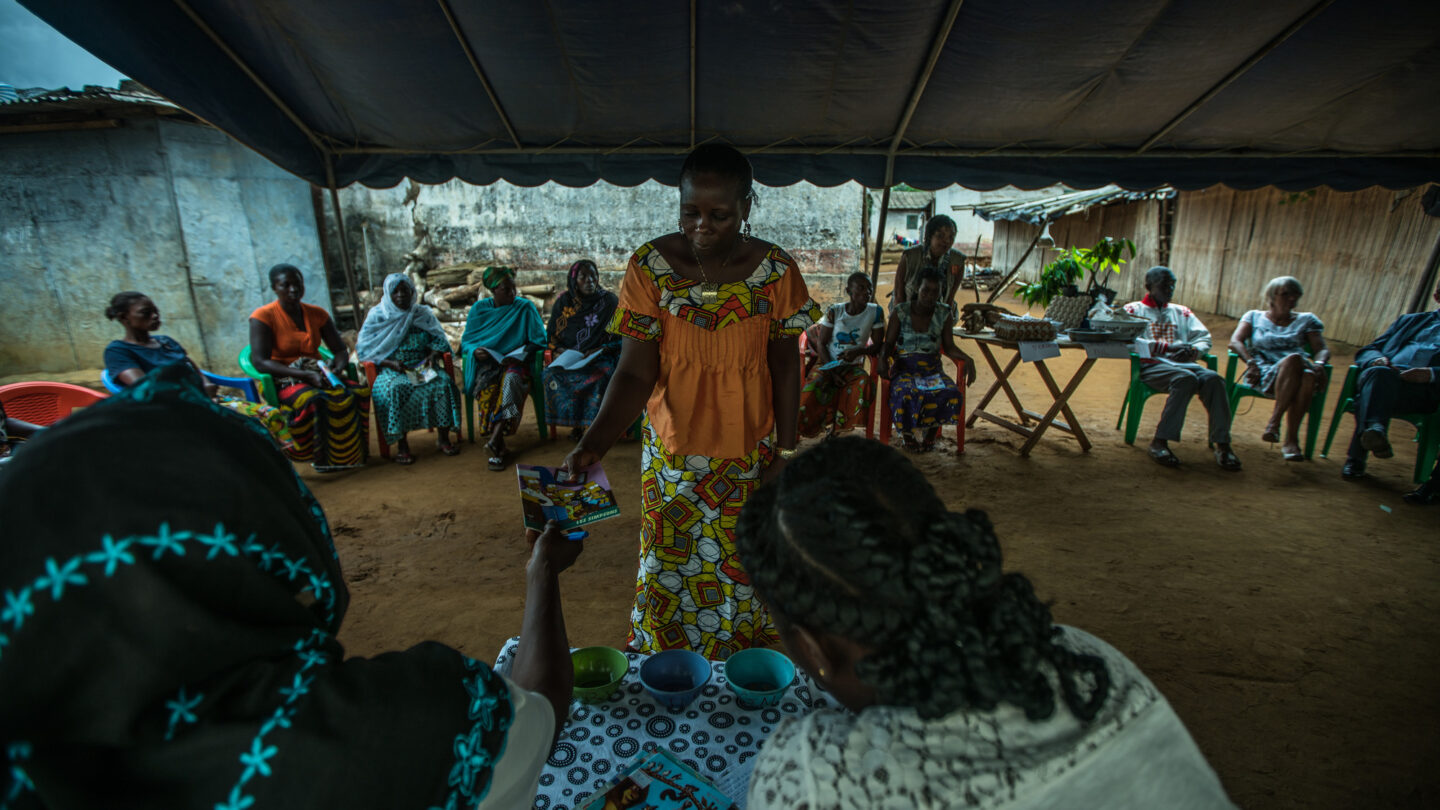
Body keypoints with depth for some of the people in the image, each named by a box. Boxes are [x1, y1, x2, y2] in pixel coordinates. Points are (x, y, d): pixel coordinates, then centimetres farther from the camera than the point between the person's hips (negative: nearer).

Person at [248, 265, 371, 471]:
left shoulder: (317, 314, 11)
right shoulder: (262, 317, -5)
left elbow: (341, 350, 12)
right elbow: (260, 362, -15)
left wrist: (335, 369, -12)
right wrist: (305, 375, -25)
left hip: (317, 375, 5)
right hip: (283, 382, -5)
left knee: (359, 392, -25)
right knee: (313, 401, -38)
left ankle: (353, 453, -19)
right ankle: (322, 459, -24)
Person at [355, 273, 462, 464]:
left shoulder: (422, 313, 12)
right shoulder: (377, 316, 5)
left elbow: (439, 340, 12)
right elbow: (363, 350, 0)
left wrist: (432, 356, -10)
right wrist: (391, 363, -15)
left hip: (422, 367, 2)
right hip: (391, 370, -2)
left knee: (443, 382, -28)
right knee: (394, 389, -36)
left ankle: (443, 437, -19)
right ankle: (401, 444, -28)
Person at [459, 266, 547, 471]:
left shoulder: (525, 308, 6)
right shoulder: (479, 308, 11)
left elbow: (538, 341, 3)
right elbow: (466, 341, 12)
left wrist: (517, 356, -13)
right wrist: (475, 351, -12)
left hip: (514, 362, -1)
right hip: (485, 363, 1)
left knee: (511, 379, -38)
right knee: (487, 388, -34)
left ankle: (494, 439, -43)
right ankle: (499, 446, -33)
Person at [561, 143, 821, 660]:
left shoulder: (776, 270, -11)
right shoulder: (650, 266, -13)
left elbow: (785, 367, -2)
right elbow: (636, 371, -15)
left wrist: (786, 452, -1)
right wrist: (595, 441, -29)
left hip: (750, 453, 0)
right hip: (673, 453, 0)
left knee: (744, 569, 15)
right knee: (671, 570, 15)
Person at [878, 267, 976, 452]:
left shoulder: (945, 314, 4)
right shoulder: (900, 311, -2)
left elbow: (949, 347, 5)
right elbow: (889, 343, 0)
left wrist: (967, 359, -14)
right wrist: (883, 359, -22)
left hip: (932, 369, 2)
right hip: (904, 369, -2)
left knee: (950, 393, -30)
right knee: (905, 394, -36)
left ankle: (931, 434, -5)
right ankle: (907, 434, -7)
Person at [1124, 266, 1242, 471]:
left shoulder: (1182, 312, 28)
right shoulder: (1133, 310, 13)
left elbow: (1204, 338, 17)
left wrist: (1193, 351, -8)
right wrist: (1169, 347, -14)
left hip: (1183, 362, 4)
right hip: (1151, 365, -4)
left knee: (1213, 378, -27)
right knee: (1186, 378, -35)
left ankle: (1222, 444, -29)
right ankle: (1159, 442, -33)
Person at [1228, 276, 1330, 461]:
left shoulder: (1306, 320, 26)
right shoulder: (1254, 316, 22)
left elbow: (1322, 349, 14)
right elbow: (1235, 342, 5)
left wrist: (1318, 363, -9)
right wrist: (1251, 361, -13)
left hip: (1298, 371, 2)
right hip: (1264, 373, -2)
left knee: (1309, 376, -38)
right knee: (1293, 359, -38)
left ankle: (1291, 439, -34)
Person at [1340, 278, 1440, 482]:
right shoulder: (1412, 320, 35)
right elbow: (1366, 351, 26)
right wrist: (1377, 360, 1)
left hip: (1421, 388, -2)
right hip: (1384, 378, 2)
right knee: (1378, 372, -37)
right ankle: (1374, 429, -59)